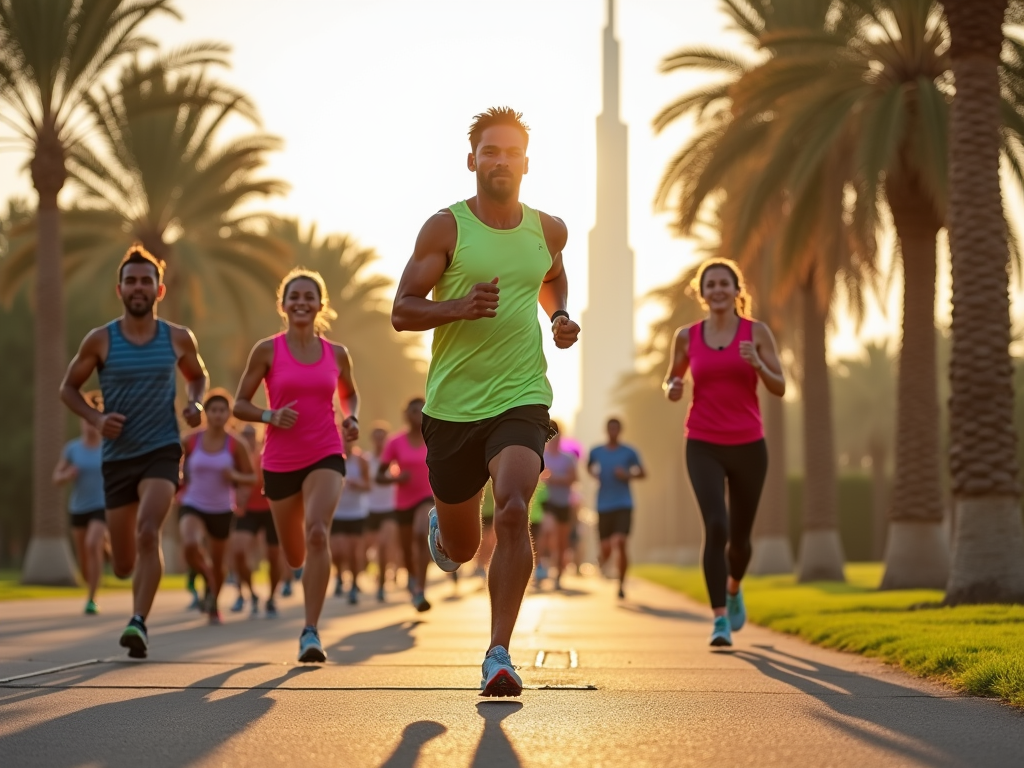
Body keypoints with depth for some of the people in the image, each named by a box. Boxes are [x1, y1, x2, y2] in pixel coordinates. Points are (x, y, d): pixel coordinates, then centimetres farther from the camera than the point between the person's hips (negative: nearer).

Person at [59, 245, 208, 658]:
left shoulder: (178, 338, 1)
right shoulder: (100, 340, -3)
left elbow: (197, 376, 20)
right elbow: (68, 387, 7)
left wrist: (195, 404, -2)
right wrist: (96, 418, -11)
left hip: (162, 450, -1)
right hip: (117, 455, 1)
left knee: (148, 531, -27)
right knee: (123, 566, 6)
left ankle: (138, 624, -25)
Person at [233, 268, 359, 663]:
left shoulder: (337, 354, 4)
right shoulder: (267, 350, -3)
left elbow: (349, 394, 23)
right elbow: (240, 404, 1)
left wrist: (352, 418, 2)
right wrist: (271, 416, -18)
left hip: (325, 457, 0)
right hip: (280, 462, 0)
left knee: (317, 532, -26)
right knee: (295, 557, 12)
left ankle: (310, 633, -24)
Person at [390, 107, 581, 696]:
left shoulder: (548, 230, 7)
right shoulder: (446, 228, -4)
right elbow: (403, 311, -4)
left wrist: (561, 317, 8)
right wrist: (460, 306, -22)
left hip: (522, 398, 1)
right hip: (453, 403, 0)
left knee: (514, 512, -25)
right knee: (461, 548, 11)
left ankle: (500, 653, -16)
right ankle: (440, 528, 51)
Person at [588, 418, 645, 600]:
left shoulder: (629, 452, 1)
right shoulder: (596, 452, 6)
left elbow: (642, 473, 11)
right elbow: (589, 466, 27)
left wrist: (628, 476, -9)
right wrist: (594, 474, 4)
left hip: (623, 505, -2)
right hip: (604, 506, 2)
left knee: (621, 544, -18)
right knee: (606, 549, 3)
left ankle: (621, 584, -6)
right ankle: (603, 561, 42)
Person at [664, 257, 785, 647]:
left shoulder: (757, 332, 0)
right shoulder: (687, 336, 3)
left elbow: (780, 388, -1)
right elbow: (671, 379, 17)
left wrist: (757, 365, -21)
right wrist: (672, 389, -6)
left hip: (748, 446, 1)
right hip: (704, 447, -1)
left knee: (739, 536, 13)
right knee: (716, 527, -20)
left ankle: (733, 588, 46)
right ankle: (720, 620, -16)